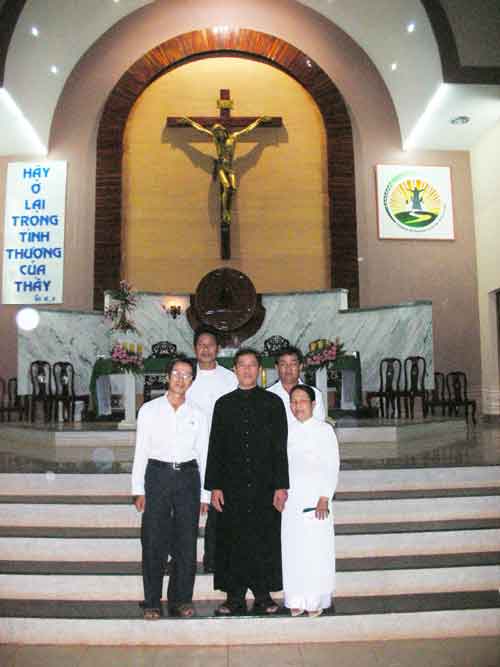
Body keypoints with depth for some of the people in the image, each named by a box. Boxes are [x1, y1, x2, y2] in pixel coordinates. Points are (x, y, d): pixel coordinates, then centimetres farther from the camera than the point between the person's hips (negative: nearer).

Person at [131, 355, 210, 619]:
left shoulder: (198, 415, 7)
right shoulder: (149, 410, 3)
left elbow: (203, 456, 9)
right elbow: (140, 451, 3)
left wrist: (205, 495, 6)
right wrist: (138, 489, -2)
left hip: (188, 476, 2)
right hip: (157, 475, -1)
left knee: (186, 542, 5)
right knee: (154, 542, 1)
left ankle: (181, 600, 20)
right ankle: (152, 602, 16)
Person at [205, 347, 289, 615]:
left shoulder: (273, 402, 4)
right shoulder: (224, 404, 7)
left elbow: (280, 447, 1)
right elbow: (215, 447, 6)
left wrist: (281, 486, -4)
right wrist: (214, 486, 0)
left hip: (265, 486, -1)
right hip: (232, 486, 1)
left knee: (265, 540, 5)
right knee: (233, 540, 6)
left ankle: (263, 595, 21)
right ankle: (235, 597, 19)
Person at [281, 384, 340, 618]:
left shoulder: (324, 429, -3)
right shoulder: (287, 431, 8)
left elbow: (332, 467, -5)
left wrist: (324, 499, -11)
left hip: (316, 499, -3)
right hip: (291, 499, 3)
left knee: (316, 549, 0)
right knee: (292, 550, 6)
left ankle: (316, 601, 13)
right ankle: (296, 600, 18)